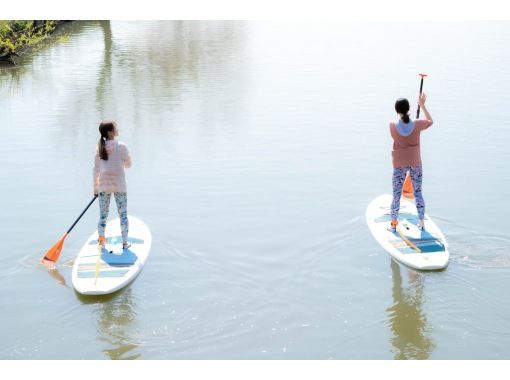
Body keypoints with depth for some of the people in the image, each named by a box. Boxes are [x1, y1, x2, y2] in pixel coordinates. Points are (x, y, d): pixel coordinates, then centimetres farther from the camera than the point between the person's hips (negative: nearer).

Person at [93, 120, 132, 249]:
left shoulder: (100, 147, 2)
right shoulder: (121, 146, -9)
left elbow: (96, 168, 6)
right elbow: (128, 164, 2)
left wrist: (95, 185, 14)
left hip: (103, 184, 3)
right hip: (119, 185, -3)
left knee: (103, 214, 10)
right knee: (123, 214, 5)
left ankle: (101, 240, 15)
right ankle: (125, 242, 8)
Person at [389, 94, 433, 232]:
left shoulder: (393, 126, -14)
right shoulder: (417, 124, -13)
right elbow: (430, 121, 9)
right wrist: (422, 105, 15)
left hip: (399, 164, -1)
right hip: (415, 163, 1)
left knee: (396, 195, 7)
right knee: (418, 193, 12)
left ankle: (394, 224, 12)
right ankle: (421, 223, 19)